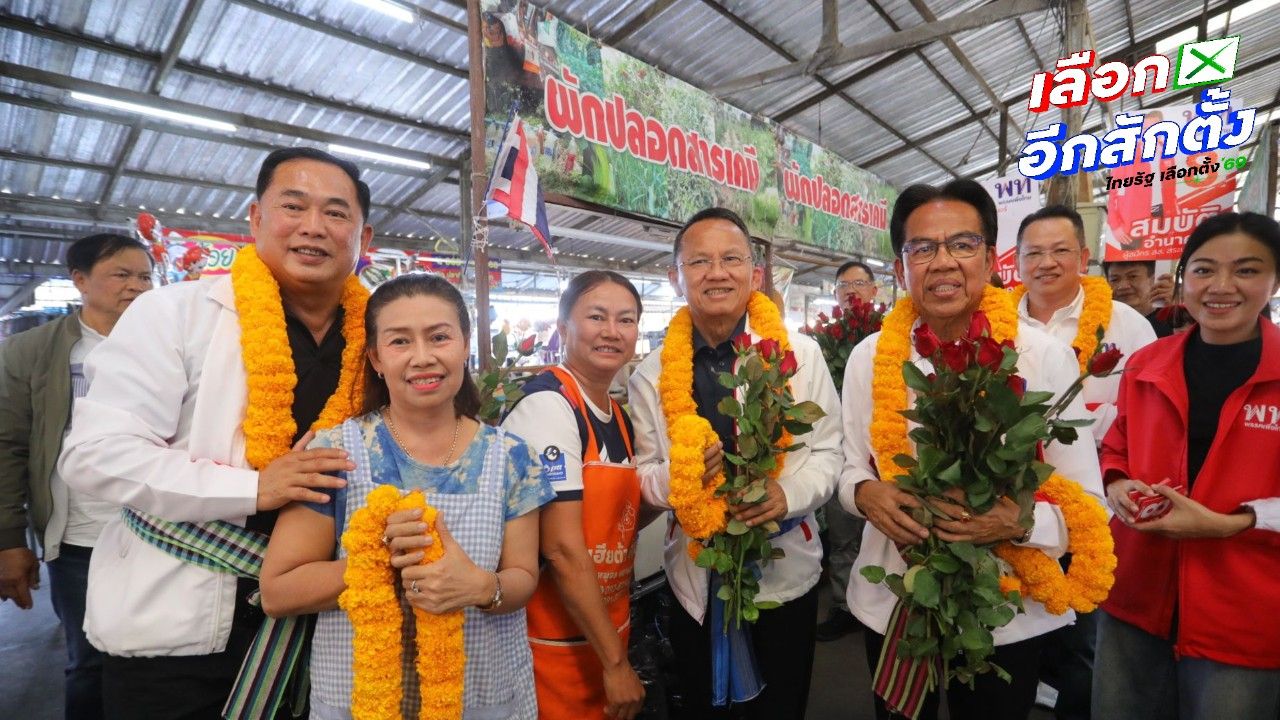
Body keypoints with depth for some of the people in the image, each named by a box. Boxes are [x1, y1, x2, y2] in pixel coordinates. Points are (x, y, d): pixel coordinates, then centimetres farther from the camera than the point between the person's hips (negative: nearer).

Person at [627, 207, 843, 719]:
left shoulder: (800, 354, -7)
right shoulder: (652, 374, -4)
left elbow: (827, 450, -4)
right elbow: (643, 475, -2)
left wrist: (790, 493, -24)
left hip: (784, 572, -1)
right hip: (695, 579, 1)